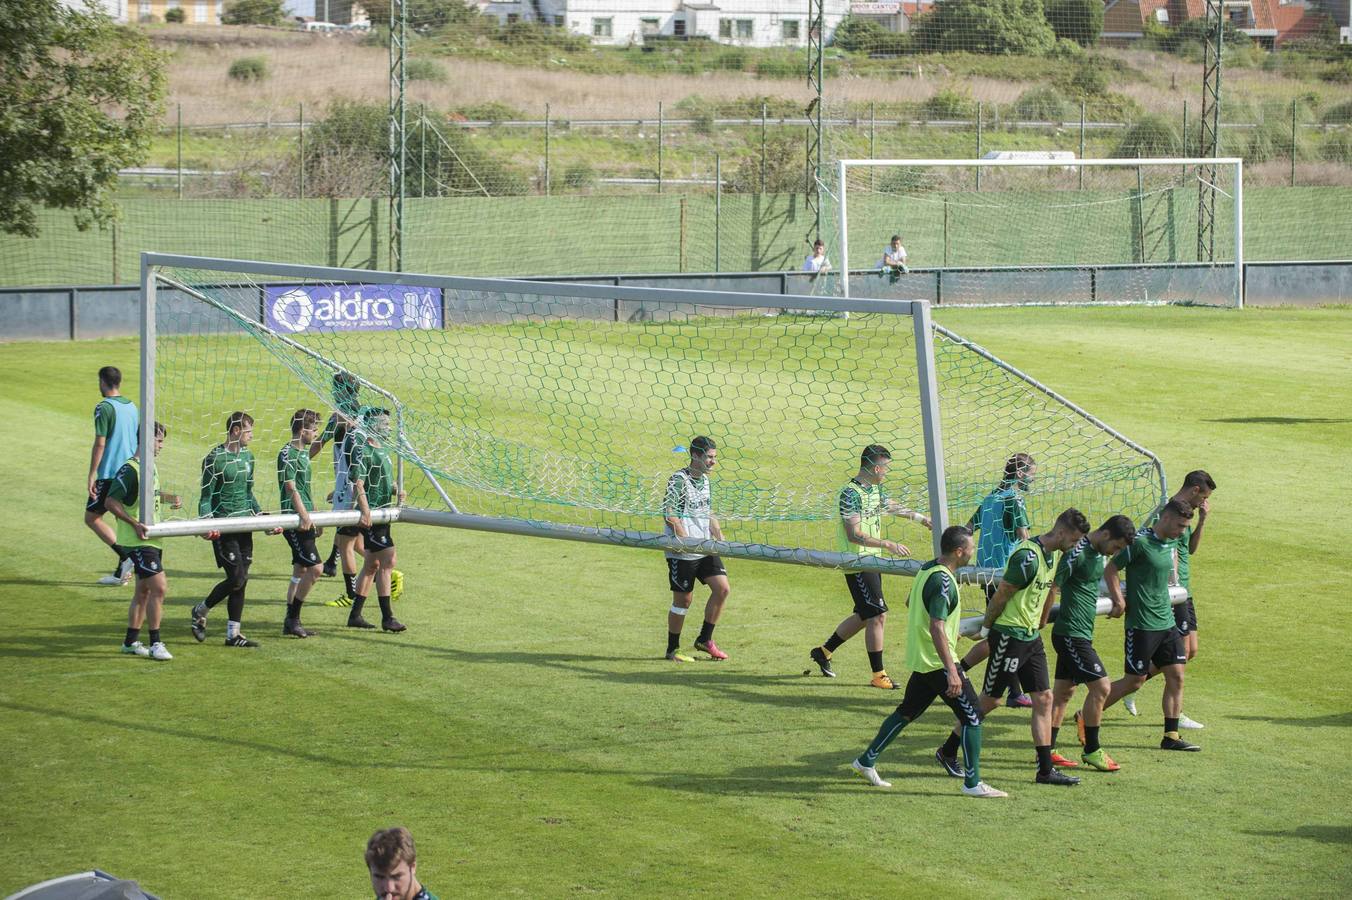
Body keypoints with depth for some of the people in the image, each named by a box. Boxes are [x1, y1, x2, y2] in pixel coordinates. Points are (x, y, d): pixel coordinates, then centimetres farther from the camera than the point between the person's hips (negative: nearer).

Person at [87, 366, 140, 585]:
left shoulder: (104, 407, -12)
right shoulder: (133, 407, 12)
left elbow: (99, 444, -16)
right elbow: (141, 443, 17)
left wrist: (91, 476, -13)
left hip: (109, 474, -7)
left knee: (91, 517, 2)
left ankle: (124, 555, -13)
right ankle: (122, 572, 10)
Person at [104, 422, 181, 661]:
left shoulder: (151, 467, 12)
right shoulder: (130, 469, -16)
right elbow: (110, 501, -17)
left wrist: (167, 497, 12)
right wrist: (134, 523, -24)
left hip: (152, 541, 9)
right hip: (138, 541, -9)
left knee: (144, 591, 14)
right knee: (159, 587, -14)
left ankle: (131, 641, 24)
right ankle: (155, 644, -8)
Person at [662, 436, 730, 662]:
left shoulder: (705, 480, 12)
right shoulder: (679, 480, -14)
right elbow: (670, 516, -18)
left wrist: (720, 539, 8)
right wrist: (690, 543, -20)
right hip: (681, 553, -7)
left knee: (722, 588, -2)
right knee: (683, 600, 0)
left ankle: (705, 639, 13)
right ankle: (672, 650, 15)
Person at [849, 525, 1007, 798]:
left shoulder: (927, 569, 7)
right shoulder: (943, 581, -22)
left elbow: (910, 604, 25)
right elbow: (936, 628, -29)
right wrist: (952, 671, -32)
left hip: (921, 660, 9)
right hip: (939, 662, -9)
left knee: (907, 712, 19)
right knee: (972, 716, -3)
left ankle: (867, 760, 25)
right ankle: (973, 783, -1)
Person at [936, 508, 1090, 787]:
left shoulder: (1055, 554, 7)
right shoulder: (1028, 557, -23)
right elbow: (1001, 595, -17)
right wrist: (986, 628, -6)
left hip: (1031, 636, 9)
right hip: (1009, 635, -9)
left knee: (1044, 698, 3)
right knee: (990, 699, 1)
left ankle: (1045, 769, 5)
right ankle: (948, 752, 17)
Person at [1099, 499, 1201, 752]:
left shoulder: (1171, 543, 9)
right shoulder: (1139, 542, -16)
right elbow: (1109, 571, -13)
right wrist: (1120, 603, -14)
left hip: (1167, 623, 8)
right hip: (1142, 625, -8)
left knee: (1176, 676, 3)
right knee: (1134, 681, -2)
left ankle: (1171, 737, 7)